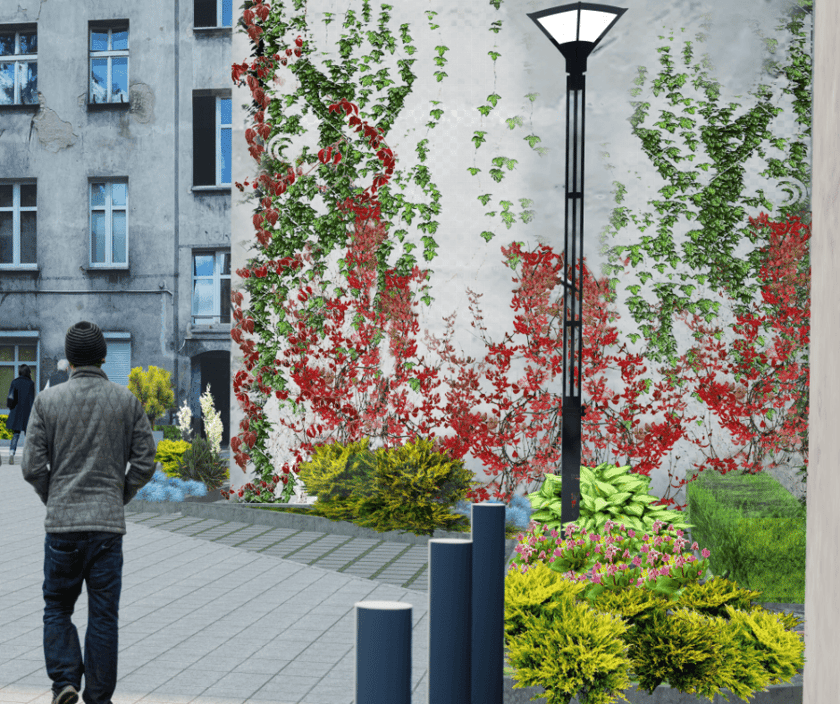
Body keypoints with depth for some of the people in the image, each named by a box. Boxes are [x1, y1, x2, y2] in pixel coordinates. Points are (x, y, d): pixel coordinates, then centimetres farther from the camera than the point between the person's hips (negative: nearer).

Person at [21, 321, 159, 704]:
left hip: (61, 521, 0)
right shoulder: (126, 400, 1)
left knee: (57, 607, 14)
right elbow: (145, 462, 0)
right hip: (108, 522, 1)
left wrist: (53, 500, 13)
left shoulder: (48, 400, -1)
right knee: (103, 615, 6)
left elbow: (32, 466, -4)